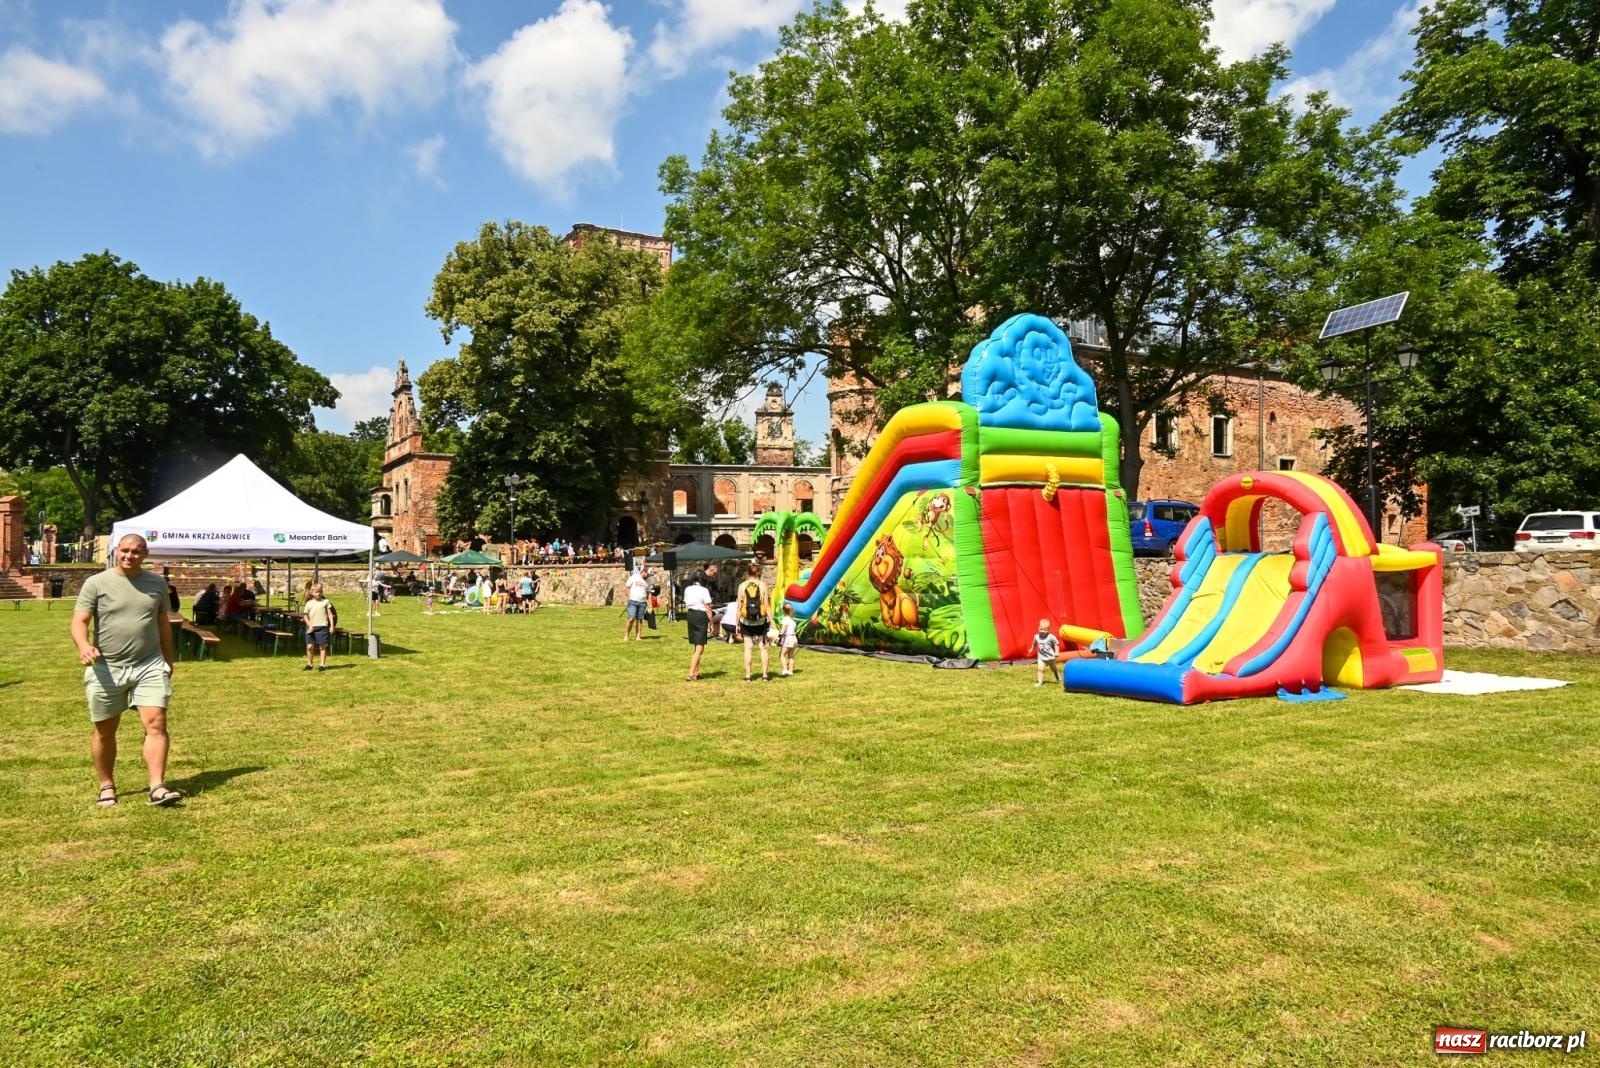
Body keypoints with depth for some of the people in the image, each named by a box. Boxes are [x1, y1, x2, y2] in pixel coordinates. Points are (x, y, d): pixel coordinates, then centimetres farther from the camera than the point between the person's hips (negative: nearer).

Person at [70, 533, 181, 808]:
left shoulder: (158, 584, 8)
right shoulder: (96, 583, -1)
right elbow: (79, 621, -7)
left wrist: (168, 660, 19)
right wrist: (84, 646, -27)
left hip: (149, 666, 1)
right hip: (106, 668, -1)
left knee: (156, 724, -11)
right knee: (104, 731, 11)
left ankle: (158, 787, -12)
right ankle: (107, 786, 27)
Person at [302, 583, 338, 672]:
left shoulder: (325, 601, 7)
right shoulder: (309, 603, 8)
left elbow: (330, 614, 6)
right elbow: (306, 616, 8)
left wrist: (332, 626, -1)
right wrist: (310, 625, -6)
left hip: (323, 627, -1)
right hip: (312, 628, 1)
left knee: (323, 646, 1)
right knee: (310, 646, -1)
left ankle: (322, 665, 8)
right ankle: (309, 664, 13)